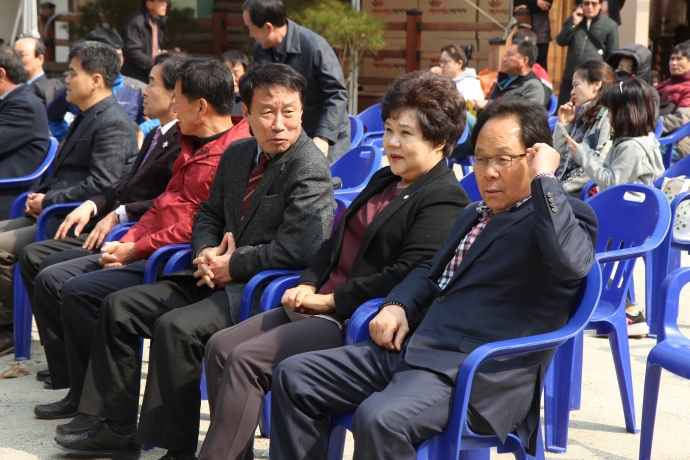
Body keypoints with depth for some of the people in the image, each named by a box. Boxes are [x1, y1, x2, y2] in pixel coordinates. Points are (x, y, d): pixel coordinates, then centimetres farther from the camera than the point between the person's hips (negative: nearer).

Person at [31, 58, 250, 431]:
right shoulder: (194, 145, 17)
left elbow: (198, 225, -22)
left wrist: (135, 250, -15)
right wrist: (126, 242, 6)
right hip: (147, 250, 11)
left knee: (80, 291, -23)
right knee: (51, 280, 4)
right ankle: (76, 389, 8)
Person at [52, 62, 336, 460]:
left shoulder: (311, 169, -16)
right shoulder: (238, 154, 11)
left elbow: (296, 250, -25)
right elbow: (209, 213, 22)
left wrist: (230, 267, -15)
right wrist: (206, 253, 0)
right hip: (223, 275, 9)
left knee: (175, 327, -29)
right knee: (119, 306, 6)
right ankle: (117, 428, 13)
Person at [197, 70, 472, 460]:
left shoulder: (446, 201, -11)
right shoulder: (383, 181, 19)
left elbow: (405, 276, -20)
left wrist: (330, 300, -15)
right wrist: (308, 285, 3)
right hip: (320, 305, 10)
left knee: (246, 359, -21)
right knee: (221, 347, -2)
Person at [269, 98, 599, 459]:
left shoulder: (567, 214, -1)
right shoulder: (475, 214, 26)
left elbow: (569, 260, -25)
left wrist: (544, 178, -16)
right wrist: (397, 305, 15)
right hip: (410, 347, 9)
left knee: (379, 419, -34)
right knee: (293, 377, 1)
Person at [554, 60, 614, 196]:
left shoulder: (608, 117, -6)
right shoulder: (581, 116, 20)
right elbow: (559, 159, 20)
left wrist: (562, 188, -15)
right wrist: (563, 124, 11)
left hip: (586, 191, -8)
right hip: (561, 187, 8)